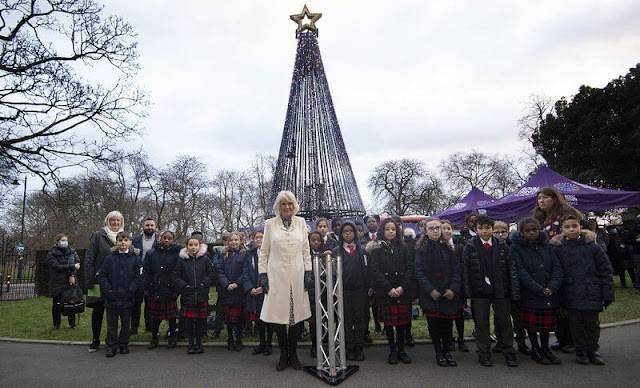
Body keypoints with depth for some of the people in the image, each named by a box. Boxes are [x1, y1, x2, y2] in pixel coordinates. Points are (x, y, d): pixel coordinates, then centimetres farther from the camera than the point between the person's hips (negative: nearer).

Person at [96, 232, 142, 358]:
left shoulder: (135, 259, -1)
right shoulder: (109, 258, 1)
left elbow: (139, 277, -4)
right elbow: (100, 275, 1)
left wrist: (131, 289, -12)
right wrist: (108, 289, -7)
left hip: (127, 298, 0)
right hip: (111, 298, 1)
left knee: (125, 323, 11)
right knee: (111, 324, 8)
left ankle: (123, 345, 25)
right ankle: (111, 346, 19)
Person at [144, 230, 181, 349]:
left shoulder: (176, 254, -2)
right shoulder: (151, 253, 4)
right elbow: (146, 272, 3)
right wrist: (146, 288, -2)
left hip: (170, 290, -2)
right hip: (154, 291, 2)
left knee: (171, 316, 7)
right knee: (154, 316, 10)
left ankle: (172, 337, 22)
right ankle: (154, 337, 27)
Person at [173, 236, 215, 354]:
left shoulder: (205, 259, 3)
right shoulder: (182, 260, 4)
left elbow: (212, 274, 3)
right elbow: (175, 276, 5)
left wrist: (205, 283, -8)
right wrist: (183, 285, -6)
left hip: (202, 296, 0)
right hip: (187, 296, 0)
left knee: (201, 320, 5)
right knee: (189, 320, 2)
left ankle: (199, 342, 20)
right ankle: (191, 343, 18)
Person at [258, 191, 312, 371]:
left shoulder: (301, 222, 6)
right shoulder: (270, 224, 2)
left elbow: (306, 250, 9)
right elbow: (263, 252, 4)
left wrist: (308, 272, 2)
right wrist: (262, 275, -2)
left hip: (297, 276, 2)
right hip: (276, 276, -1)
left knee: (297, 315, 4)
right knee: (279, 315, 2)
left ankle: (293, 355, 21)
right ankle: (283, 355, 20)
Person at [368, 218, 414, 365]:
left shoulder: (402, 247, 8)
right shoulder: (376, 248, 0)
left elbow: (409, 268, 3)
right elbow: (374, 270, -7)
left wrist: (402, 287, -10)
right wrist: (389, 288, -13)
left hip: (403, 291, 2)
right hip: (384, 292, -2)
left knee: (402, 322, 6)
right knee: (389, 322, 5)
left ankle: (401, 350, 20)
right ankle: (392, 351, 19)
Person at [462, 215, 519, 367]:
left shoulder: (502, 246, 1)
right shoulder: (470, 247, -3)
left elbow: (511, 269, 1)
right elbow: (465, 271, -3)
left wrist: (514, 292, -4)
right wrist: (468, 292, -8)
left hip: (500, 290, 1)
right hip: (479, 292, -1)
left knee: (505, 322, 9)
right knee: (482, 324, 8)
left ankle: (509, 353, 25)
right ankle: (484, 355, 20)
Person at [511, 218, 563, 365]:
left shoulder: (546, 246, 6)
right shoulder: (516, 249, -7)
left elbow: (557, 267, 1)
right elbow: (521, 273, -13)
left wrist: (552, 287, -13)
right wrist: (540, 290, -18)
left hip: (550, 294, 4)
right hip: (529, 295, -3)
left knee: (547, 323, 12)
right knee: (531, 324, 6)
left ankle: (545, 348, 32)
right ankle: (535, 350, 25)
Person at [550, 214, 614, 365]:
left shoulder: (593, 247, -5)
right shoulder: (558, 249, -4)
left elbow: (606, 272, -1)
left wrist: (608, 295, -2)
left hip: (591, 294, 0)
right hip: (571, 295, 0)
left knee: (592, 324, 12)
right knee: (576, 325, 10)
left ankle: (593, 350, 32)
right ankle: (581, 351, 27)